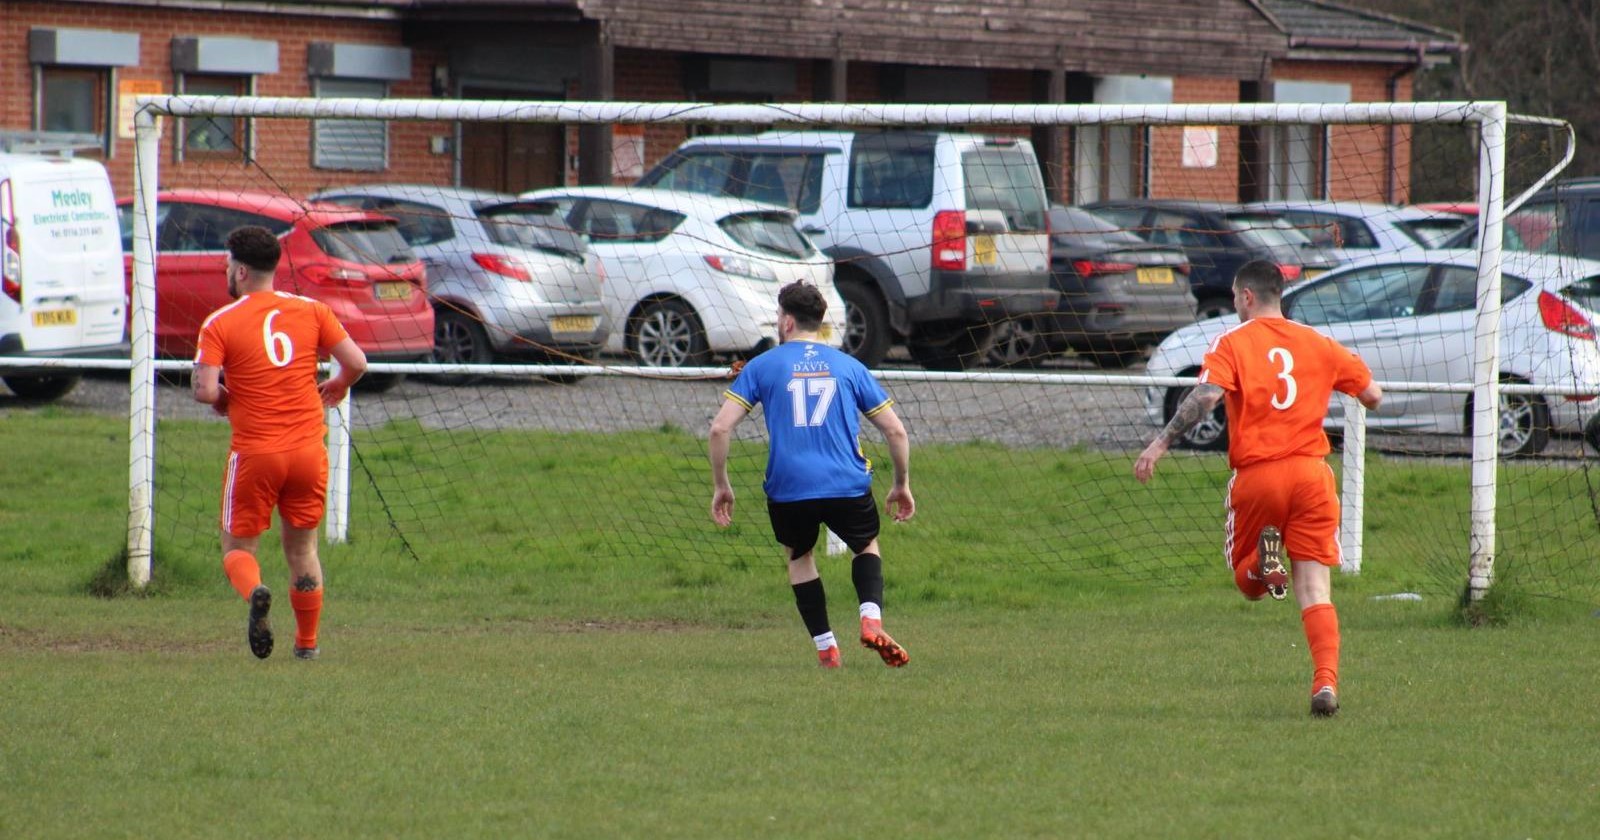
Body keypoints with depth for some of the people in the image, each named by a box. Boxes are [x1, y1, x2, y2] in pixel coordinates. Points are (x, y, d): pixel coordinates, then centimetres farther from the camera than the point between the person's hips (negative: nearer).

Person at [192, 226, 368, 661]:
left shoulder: (219, 323, -5)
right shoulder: (311, 311, 3)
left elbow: (205, 391, -15)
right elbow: (356, 362, 0)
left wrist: (224, 399, 8)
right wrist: (337, 387, 21)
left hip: (255, 453, -3)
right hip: (309, 450, 3)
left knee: (238, 547, 9)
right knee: (302, 548, 17)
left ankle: (254, 592, -23)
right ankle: (307, 642, 15)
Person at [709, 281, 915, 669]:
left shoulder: (762, 366, 6)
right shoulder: (849, 366, 11)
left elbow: (720, 428, -1)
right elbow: (896, 431, 11)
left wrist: (720, 486, 10)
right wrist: (902, 485, 24)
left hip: (788, 489, -1)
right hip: (848, 487, 1)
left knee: (799, 555, 26)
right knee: (867, 546, 26)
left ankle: (825, 647, 17)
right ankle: (871, 620, -1)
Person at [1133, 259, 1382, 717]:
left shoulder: (1233, 343, 1)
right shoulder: (1317, 344, 10)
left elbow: (1205, 396, -16)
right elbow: (1373, 396, 16)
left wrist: (1160, 444, -16)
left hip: (1256, 474, -2)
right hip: (1310, 471, 2)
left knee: (1246, 582, 17)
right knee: (1316, 590, 2)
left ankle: (1262, 560, -19)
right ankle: (1326, 682, -18)